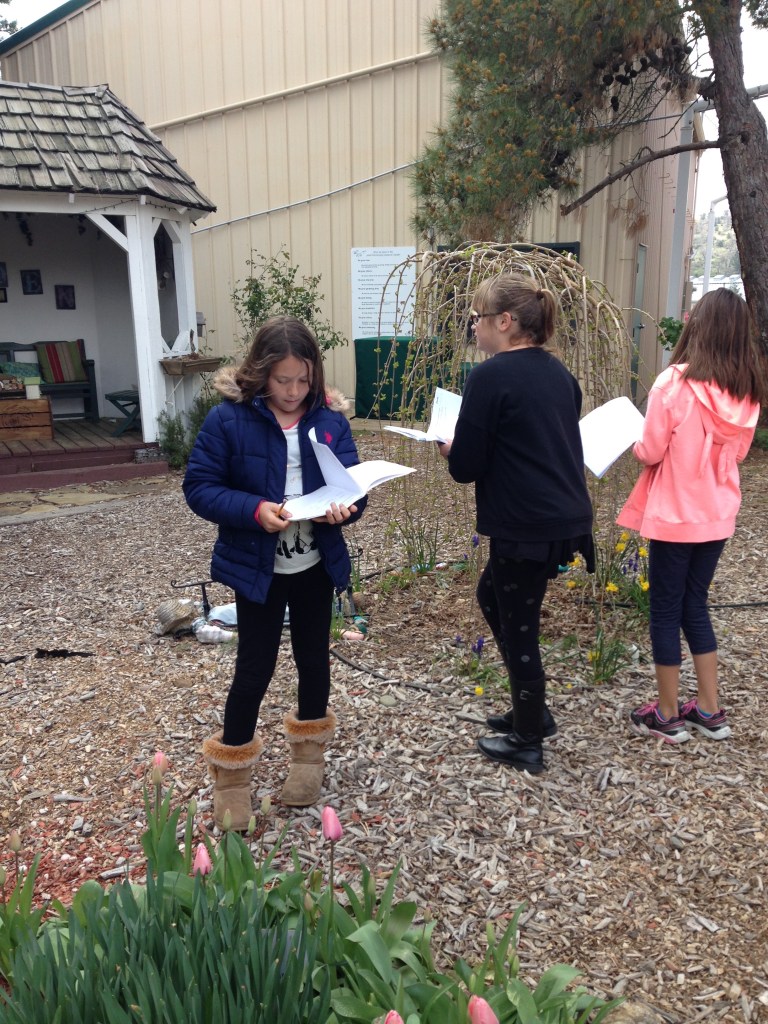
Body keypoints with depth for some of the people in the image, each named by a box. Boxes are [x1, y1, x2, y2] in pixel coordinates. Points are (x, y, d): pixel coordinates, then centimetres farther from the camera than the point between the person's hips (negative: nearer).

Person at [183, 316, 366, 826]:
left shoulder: (331, 418, -4)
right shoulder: (229, 418, -13)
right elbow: (199, 487, -12)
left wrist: (344, 508, -24)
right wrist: (254, 510, -26)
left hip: (317, 565, 4)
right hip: (257, 567, -3)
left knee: (314, 657, 18)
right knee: (255, 666, 4)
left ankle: (309, 750, 40)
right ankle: (232, 769, 25)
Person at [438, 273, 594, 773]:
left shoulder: (490, 376, -15)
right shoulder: (557, 372, 10)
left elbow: (466, 466, -15)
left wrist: (449, 448, 7)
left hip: (528, 525, -9)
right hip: (565, 516, 9)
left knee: (518, 627, 7)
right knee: (492, 594, 25)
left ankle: (526, 742, 25)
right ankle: (534, 711, 35)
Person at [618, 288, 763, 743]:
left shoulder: (675, 382, -18)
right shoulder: (747, 391, 0)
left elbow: (650, 452, -13)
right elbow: (738, 453, 11)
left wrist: (639, 440, 7)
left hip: (675, 516, -5)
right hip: (718, 517, 6)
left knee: (666, 610, 8)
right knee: (695, 604, 20)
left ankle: (667, 715, 19)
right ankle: (710, 709, 27)